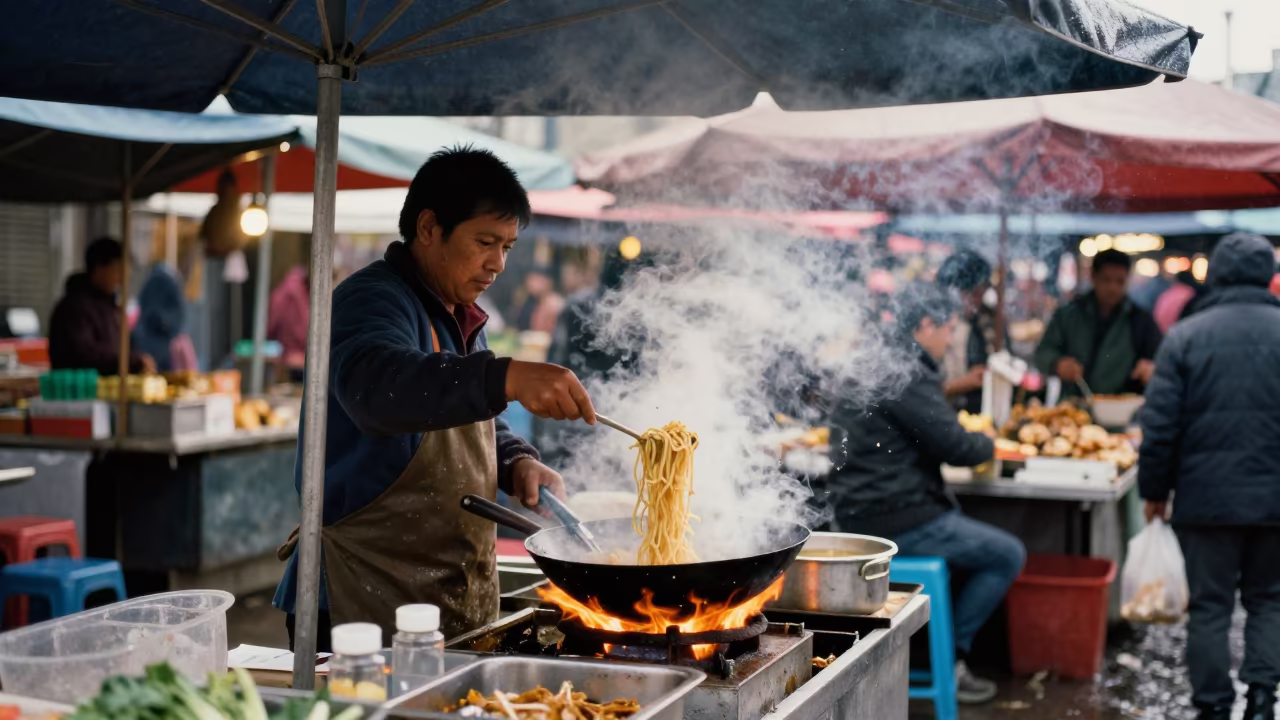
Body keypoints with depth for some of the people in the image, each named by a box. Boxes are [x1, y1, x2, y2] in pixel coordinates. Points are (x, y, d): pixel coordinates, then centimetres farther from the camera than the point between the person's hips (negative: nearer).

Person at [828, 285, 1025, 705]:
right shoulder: (908, 374, -18)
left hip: (858, 513, 10)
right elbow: (955, 445, -18)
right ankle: (949, 659, 6)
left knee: (963, 524, 30)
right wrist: (988, 445, 3)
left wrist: (971, 442, 19)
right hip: (894, 521, -10)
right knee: (1008, 555, 1)